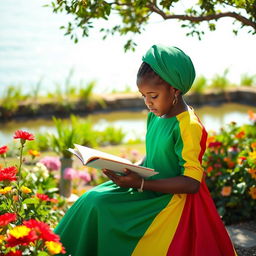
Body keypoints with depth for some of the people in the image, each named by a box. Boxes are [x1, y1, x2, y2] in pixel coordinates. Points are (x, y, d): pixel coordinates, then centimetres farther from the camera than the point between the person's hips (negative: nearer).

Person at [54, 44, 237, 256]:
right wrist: (135, 171, -3)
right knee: (94, 200, -10)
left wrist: (141, 184, -25)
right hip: (151, 189, 8)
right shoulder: (155, 116, 6)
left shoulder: (188, 126, -18)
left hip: (172, 199, -8)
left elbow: (191, 182, -22)